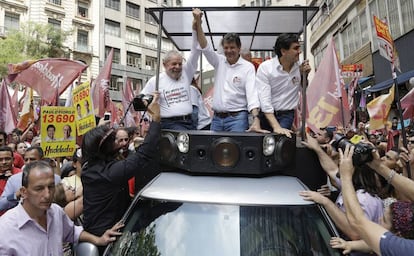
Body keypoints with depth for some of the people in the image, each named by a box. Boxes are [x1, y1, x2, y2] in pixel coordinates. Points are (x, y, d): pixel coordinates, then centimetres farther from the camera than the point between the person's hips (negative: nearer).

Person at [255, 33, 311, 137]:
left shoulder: (299, 67, -1)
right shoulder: (265, 67, -15)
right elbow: (264, 99, -23)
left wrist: (304, 75, -4)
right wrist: (276, 127, -33)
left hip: (287, 115, 2)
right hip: (266, 114, -2)